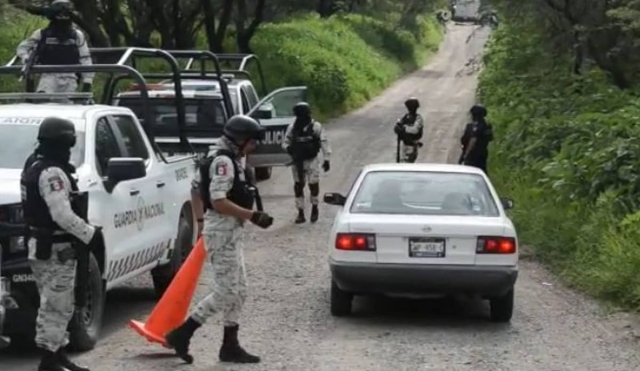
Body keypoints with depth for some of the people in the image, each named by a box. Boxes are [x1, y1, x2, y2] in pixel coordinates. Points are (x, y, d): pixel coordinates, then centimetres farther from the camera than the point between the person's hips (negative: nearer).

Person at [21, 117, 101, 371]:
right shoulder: (52, 173, -21)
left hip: (40, 245, 11)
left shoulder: (34, 166, 13)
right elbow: (63, 215, -27)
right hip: (55, 250, -11)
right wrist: (89, 234, -19)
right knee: (56, 306, -4)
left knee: (55, 305, 17)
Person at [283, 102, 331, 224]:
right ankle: (300, 213, 11)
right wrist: (288, 148, -13)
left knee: (313, 185, -3)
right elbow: (286, 141, 11)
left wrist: (327, 159, -8)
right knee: (298, 186, 3)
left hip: (311, 160, -3)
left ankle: (314, 208, 22)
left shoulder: (316, 127, -7)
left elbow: (324, 143, -5)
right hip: (297, 162, 3)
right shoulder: (292, 127, 2)